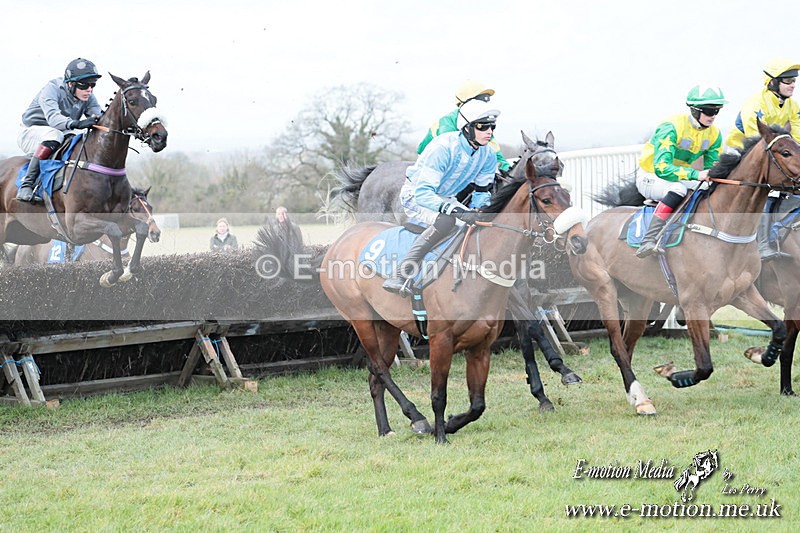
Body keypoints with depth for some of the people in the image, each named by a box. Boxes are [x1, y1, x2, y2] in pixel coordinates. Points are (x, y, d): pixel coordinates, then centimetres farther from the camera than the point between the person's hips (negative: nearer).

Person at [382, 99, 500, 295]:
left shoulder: (488, 154, -11)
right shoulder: (443, 148, -33)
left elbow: (482, 192, 4)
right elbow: (423, 192, -40)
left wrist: (473, 215, -14)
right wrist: (456, 210, -53)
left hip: (445, 197, 8)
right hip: (415, 195, -8)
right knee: (445, 220, -36)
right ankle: (399, 276, -37)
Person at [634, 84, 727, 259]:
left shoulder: (714, 134, -3)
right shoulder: (672, 127, -25)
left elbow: (712, 165, 4)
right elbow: (661, 168, -35)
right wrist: (696, 174, -45)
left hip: (679, 178, 7)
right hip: (650, 178, -7)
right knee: (678, 188, -37)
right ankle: (649, 241, -46)